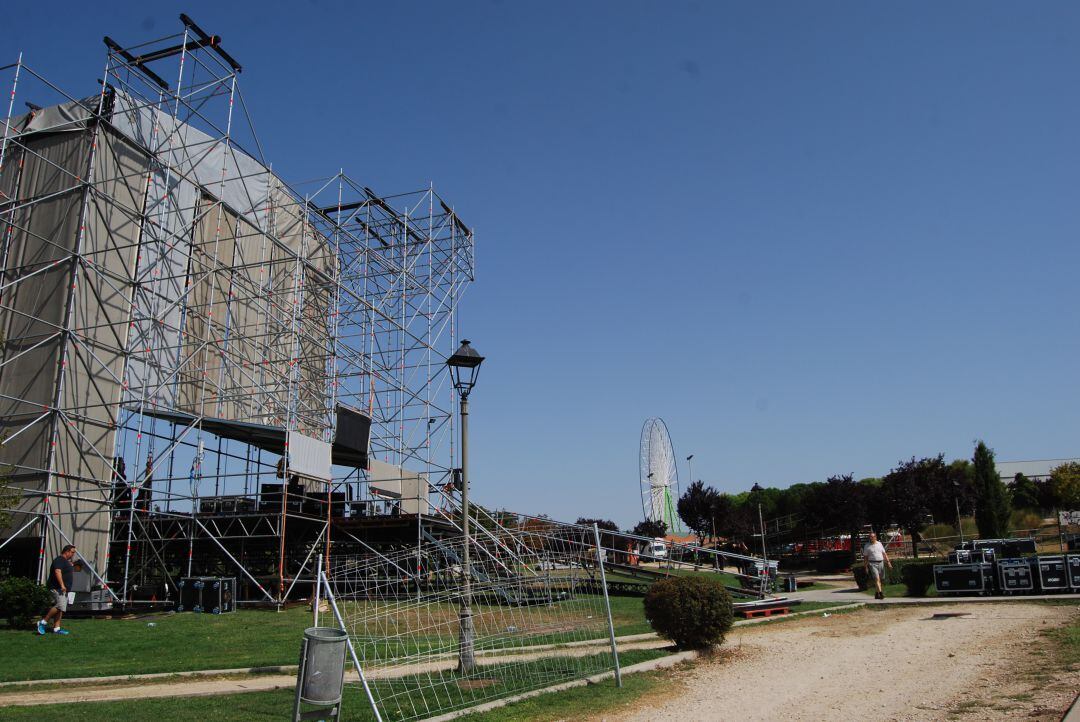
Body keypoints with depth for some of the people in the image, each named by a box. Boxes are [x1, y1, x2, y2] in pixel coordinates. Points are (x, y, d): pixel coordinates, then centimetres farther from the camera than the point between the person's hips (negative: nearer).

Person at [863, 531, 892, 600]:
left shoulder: (879, 544, 10)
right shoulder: (867, 546, 1)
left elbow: (884, 554, 13)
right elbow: (865, 557, 3)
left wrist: (888, 562, 4)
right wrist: (866, 567, -1)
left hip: (881, 563, 4)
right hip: (872, 564, -4)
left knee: (879, 579, 10)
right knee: (876, 578, -16)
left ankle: (877, 594, 22)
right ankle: (880, 592, -21)